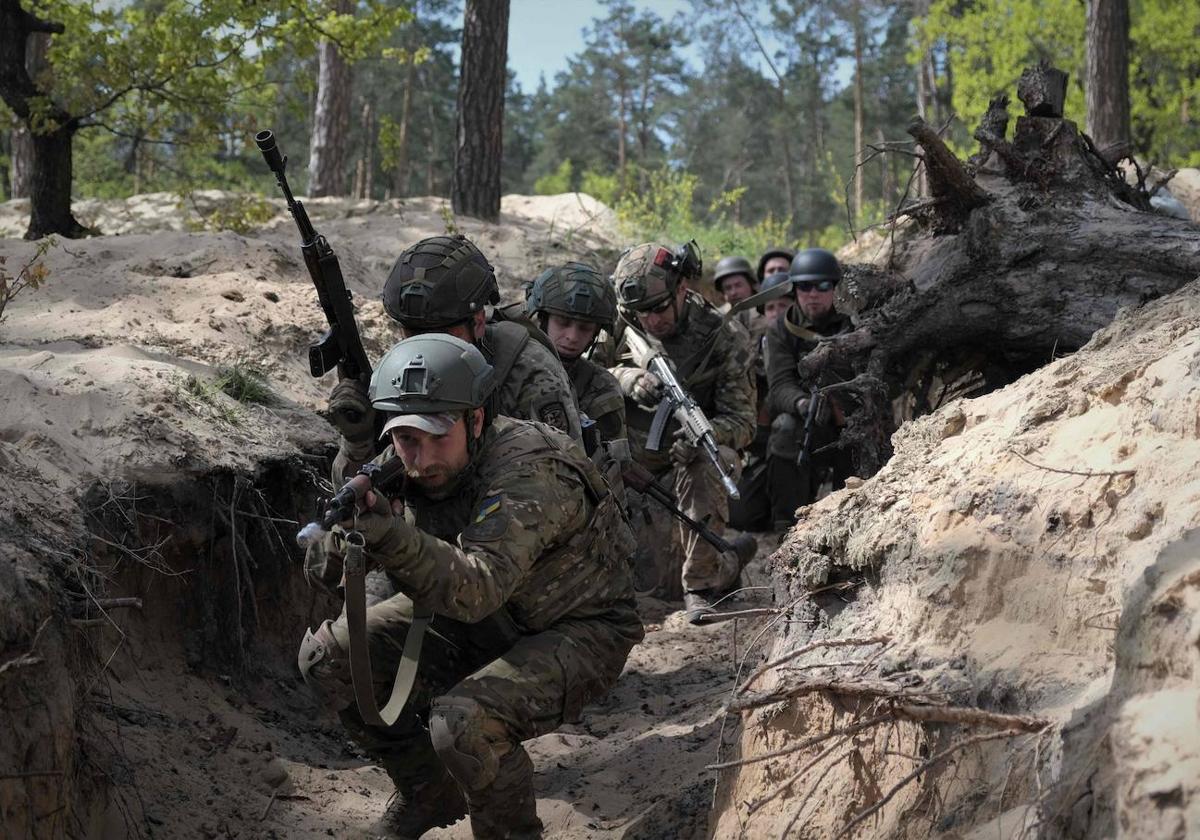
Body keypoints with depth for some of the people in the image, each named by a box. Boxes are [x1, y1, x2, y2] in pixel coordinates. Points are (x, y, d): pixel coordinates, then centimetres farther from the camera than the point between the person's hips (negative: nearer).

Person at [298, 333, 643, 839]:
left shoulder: (529, 472, -31)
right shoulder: (398, 467, -11)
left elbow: (478, 588, -44)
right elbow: (323, 569, -12)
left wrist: (391, 536, -58)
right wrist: (347, 530, -36)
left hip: (576, 633, -7)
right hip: (479, 621, 8)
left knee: (463, 723, -33)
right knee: (327, 657, -4)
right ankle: (429, 795, 15)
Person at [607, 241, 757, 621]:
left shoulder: (725, 338, -14)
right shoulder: (620, 323, -7)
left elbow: (742, 421, -15)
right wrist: (627, 378, -35)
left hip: (692, 461, -3)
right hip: (636, 469, 3)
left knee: (702, 465, -40)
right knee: (664, 581, 0)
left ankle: (701, 583, -23)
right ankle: (724, 567, 34)